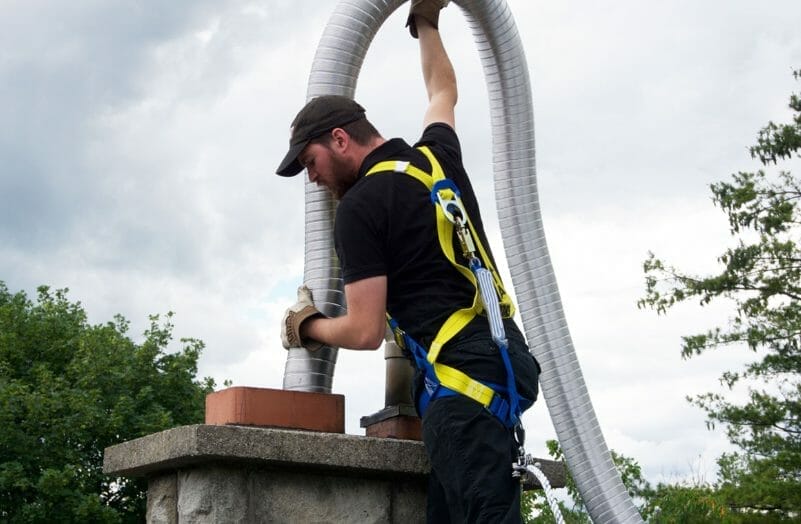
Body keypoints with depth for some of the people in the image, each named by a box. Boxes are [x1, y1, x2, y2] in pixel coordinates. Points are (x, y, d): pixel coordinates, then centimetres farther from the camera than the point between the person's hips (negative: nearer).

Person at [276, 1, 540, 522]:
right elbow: (444, 91, 41)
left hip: (463, 372, -9)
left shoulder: (361, 206, -5)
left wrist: (305, 327, 14)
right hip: (502, 355, 9)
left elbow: (366, 332, -6)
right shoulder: (437, 155, 17)